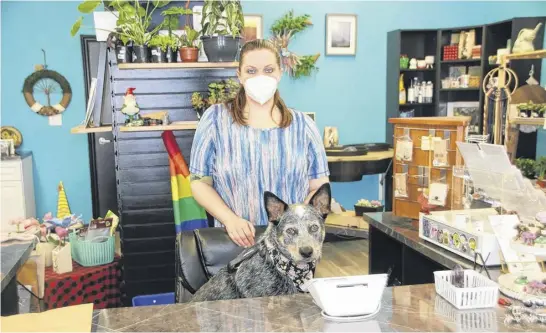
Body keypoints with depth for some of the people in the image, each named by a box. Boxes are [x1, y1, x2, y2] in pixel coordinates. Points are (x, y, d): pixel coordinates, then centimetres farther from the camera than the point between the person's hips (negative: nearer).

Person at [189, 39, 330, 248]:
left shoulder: (303, 125, 7)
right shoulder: (215, 119, 3)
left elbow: (319, 186, 8)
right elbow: (200, 182, 4)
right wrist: (230, 219, -11)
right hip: (237, 242, -1)